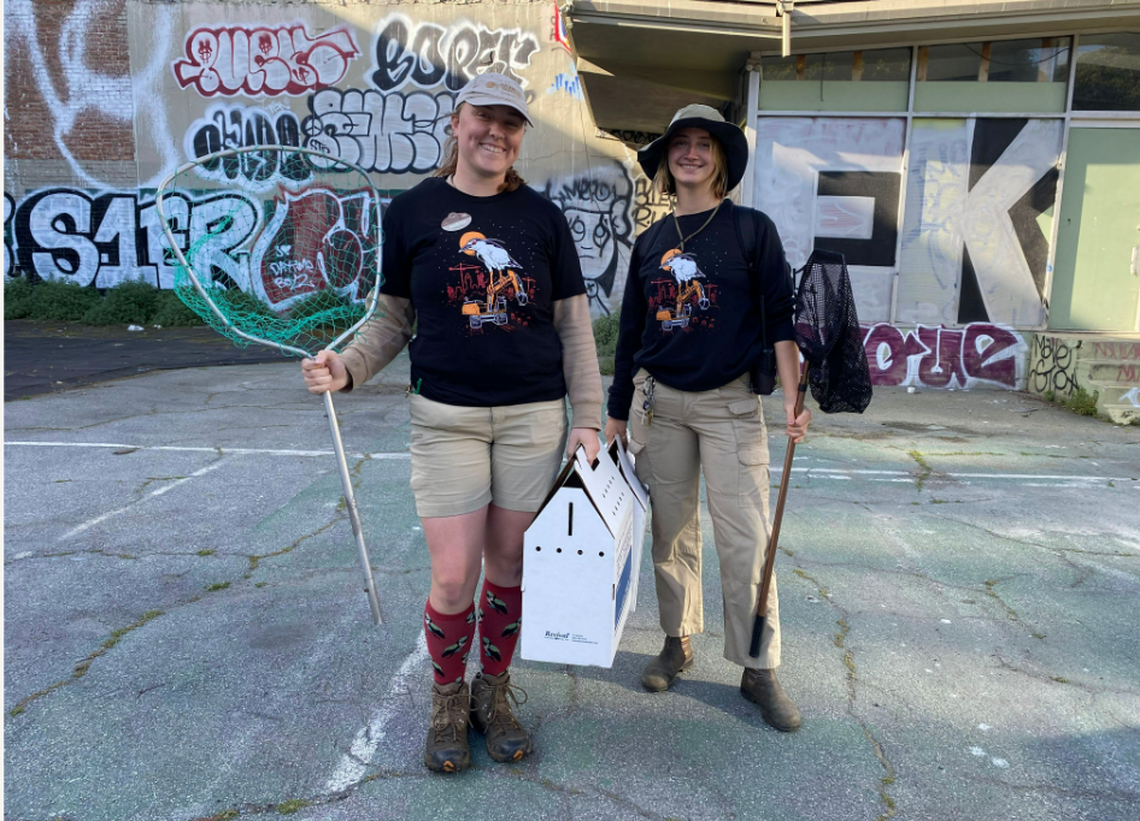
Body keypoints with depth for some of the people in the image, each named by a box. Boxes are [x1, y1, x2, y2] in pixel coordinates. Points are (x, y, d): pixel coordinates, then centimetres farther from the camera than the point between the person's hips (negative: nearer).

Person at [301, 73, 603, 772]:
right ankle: (449, 702, 26)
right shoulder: (412, 212, 4)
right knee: (454, 579, -2)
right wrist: (348, 368, -10)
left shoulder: (542, 216, 6)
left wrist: (587, 418, 2)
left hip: (535, 416, 1)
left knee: (510, 568, 9)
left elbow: (574, 327, 7)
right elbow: (395, 320, 9)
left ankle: (494, 693, 32)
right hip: (447, 417, -1)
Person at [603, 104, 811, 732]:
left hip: (729, 403, -3)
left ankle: (759, 670, 11)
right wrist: (617, 412, 13)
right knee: (671, 532, 11)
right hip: (657, 402, 4)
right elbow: (631, 330, 13)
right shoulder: (650, 242, 10)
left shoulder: (751, 229, 0)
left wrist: (794, 397, -13)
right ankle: (678, 642, 28)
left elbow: (780, 316, -3)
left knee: (745, 538, -3)